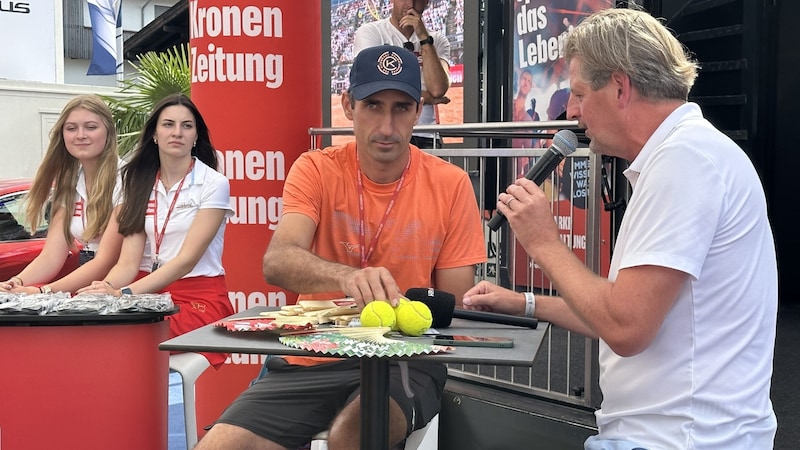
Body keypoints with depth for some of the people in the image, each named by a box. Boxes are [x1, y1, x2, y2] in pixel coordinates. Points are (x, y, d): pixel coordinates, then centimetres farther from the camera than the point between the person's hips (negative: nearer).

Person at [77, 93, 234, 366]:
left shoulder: (213, 184, -5)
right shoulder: (141, 185, 10)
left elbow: (187, 260, -15)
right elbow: (128, 262, 1)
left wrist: (125, 293, -26)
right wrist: (106, 288, -22)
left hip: (200, 297, -4)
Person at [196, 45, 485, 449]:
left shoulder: (450, 184, -2)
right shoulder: (316, 170, -2)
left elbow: (454, 306, 3)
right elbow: (277, 261, -20)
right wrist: (347, 277, -40)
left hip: (403, 360, -1)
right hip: (312, 359, 2)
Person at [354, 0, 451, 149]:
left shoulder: (437, 40, 14)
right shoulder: (369, 32, 5)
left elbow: (437, 89, -5)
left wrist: (423, 36, -6)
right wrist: (427, 97, 0)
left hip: (426, 138, 3)